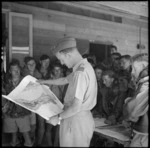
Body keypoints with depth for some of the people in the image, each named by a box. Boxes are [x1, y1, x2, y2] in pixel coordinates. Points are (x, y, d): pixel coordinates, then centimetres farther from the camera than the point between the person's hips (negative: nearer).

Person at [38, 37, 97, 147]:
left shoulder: (81, 73, -24)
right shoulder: (85, 66, 7)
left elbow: (76, 107, -26)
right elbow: (65, 80, 24)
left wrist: (59, 117, -12)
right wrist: (44, 82, 31)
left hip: (77, 120, -9)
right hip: (83, 117, 9)